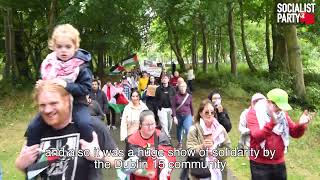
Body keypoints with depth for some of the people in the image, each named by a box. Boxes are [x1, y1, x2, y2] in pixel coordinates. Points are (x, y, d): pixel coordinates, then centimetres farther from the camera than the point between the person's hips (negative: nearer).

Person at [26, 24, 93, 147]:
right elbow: (44, 81, 17)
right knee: (33, 127, -2)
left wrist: (66, 85, -27)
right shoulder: (49, 64, 0)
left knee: (84, 124, -30)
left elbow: (86, 88, -18)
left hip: (75, 103, -4)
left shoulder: (81, 66, -13)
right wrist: (41, 85, -7)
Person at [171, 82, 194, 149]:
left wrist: (192, 115, 16)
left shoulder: (189, 96, -2)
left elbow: (191, 106, 9)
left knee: (188, 129, -17)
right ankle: (180, 143, 38)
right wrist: (174, 117, -13)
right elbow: (173, 107, -8)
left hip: (187, 116, 0)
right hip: (178, 116, 1)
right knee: (179, 130, 16)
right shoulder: (176, 96, -8)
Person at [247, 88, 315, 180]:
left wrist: (300, 125, -19)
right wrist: (272, 123, -40)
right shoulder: (254, 113, -13)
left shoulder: (282, 113, 5)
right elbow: (257, 137, -25)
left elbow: (295, 133, 2)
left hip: (279, 162, 5)